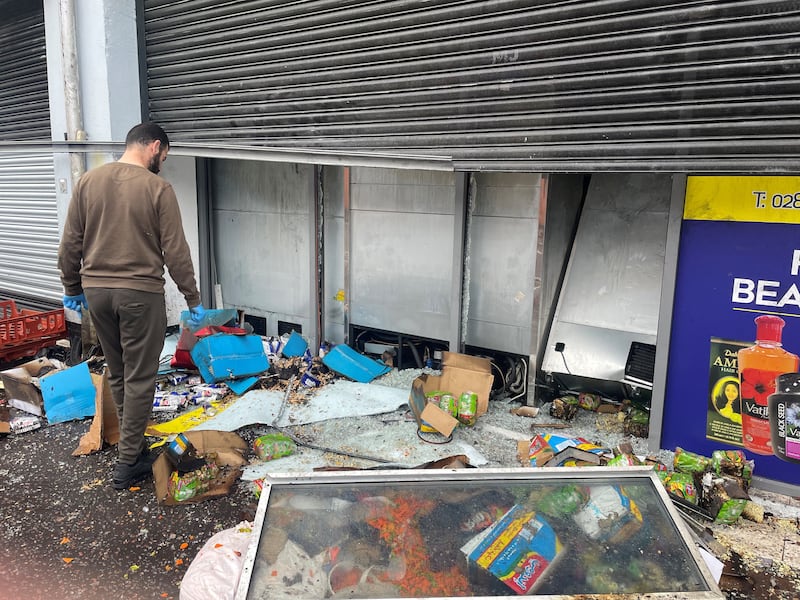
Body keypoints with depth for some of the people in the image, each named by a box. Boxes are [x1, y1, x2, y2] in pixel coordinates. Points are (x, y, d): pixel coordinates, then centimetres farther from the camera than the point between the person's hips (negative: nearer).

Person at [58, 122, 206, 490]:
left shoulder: (88, 181, 4)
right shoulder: (157, 188, -10)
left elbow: (70, 243, 6)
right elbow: (175, 252, -11)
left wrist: (71, 288, 18)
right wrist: (193, 299, -3)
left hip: (95, 291, 6)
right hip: (141, 293, -5)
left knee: (117, 374, 18)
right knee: (139, 379, 4)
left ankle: (132, 442, 31)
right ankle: (128, 463, 11)